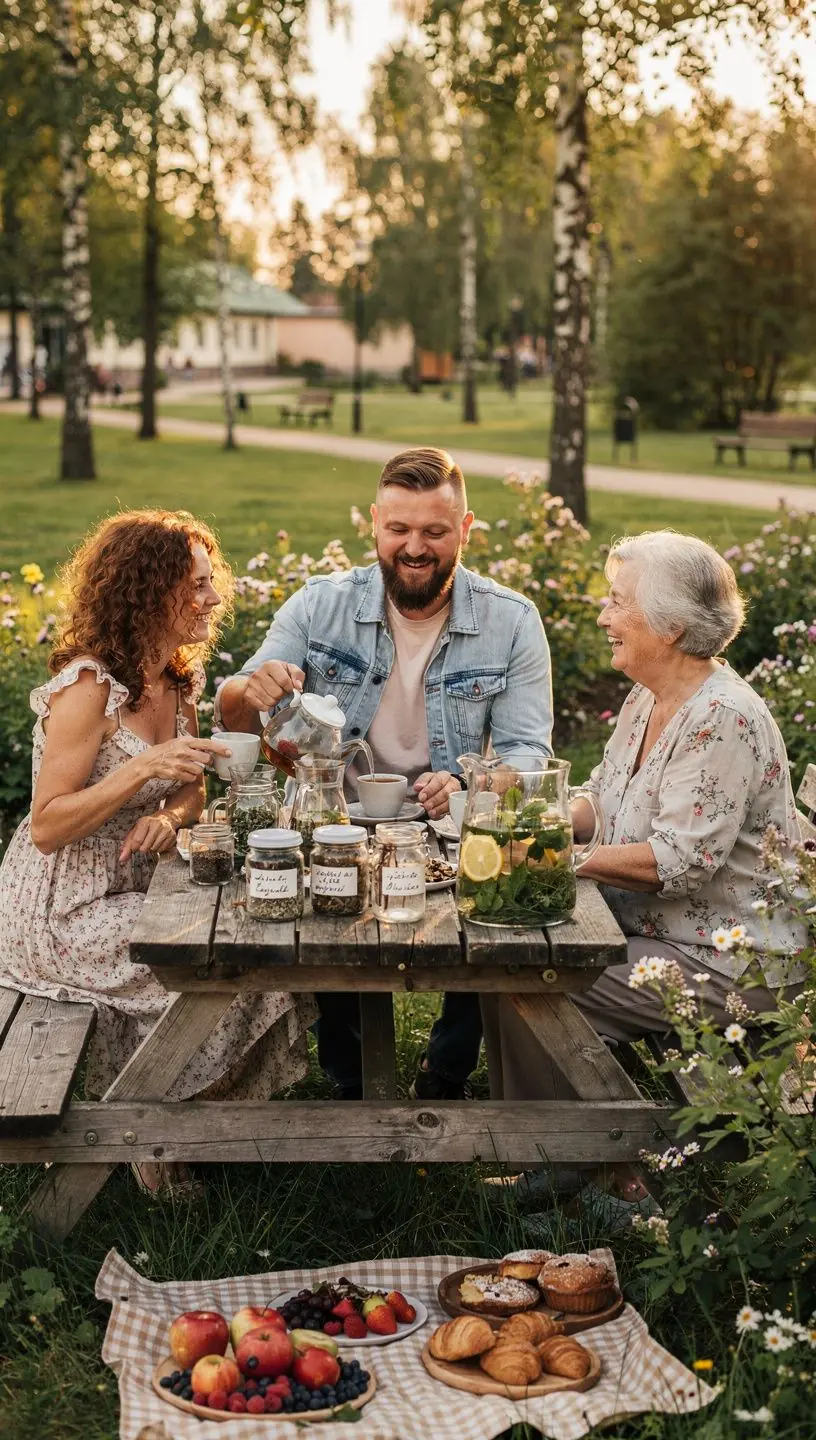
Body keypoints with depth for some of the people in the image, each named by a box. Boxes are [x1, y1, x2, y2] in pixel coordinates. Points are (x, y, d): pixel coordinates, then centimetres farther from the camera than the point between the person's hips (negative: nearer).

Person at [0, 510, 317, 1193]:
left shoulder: (179, 680, 5)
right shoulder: (88, 687, -21)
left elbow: (188, 789, 13)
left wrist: (170, 818, -12)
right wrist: (142, 768, -34)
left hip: (130, 889, 8)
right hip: (63, 912, -8)